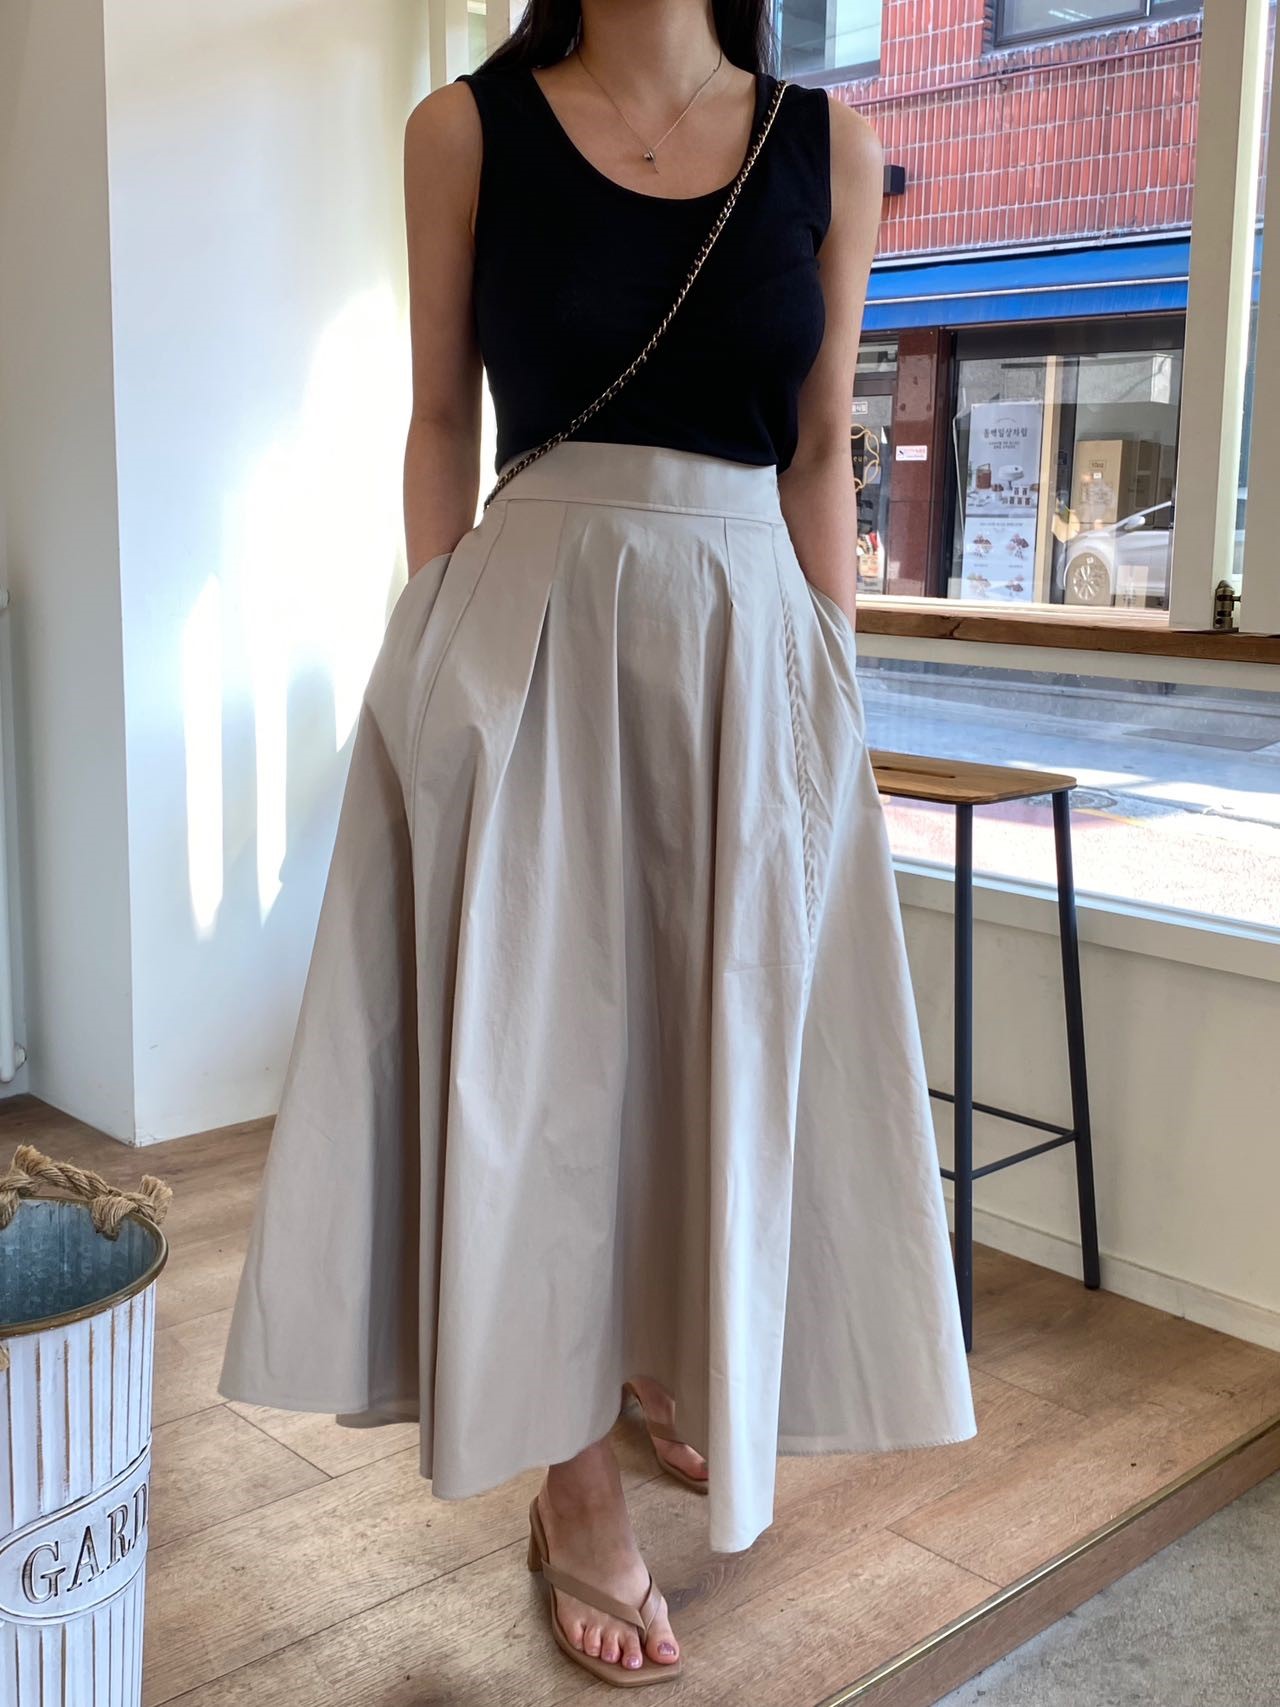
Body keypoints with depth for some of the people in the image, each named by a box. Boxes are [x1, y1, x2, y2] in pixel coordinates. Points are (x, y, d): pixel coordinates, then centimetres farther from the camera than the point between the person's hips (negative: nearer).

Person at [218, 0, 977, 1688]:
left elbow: (821, 449, 8)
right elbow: (442, 424, 5)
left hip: (751, 641, 3)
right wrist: (432, 658, -1)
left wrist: (836, 680, 4)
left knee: (726, 1029, 11)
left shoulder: (830, 145, 7)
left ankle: (669, 1356, 37)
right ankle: (577, 1487, 15)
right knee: (534, 1040, 1)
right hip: (530, 637, -2)